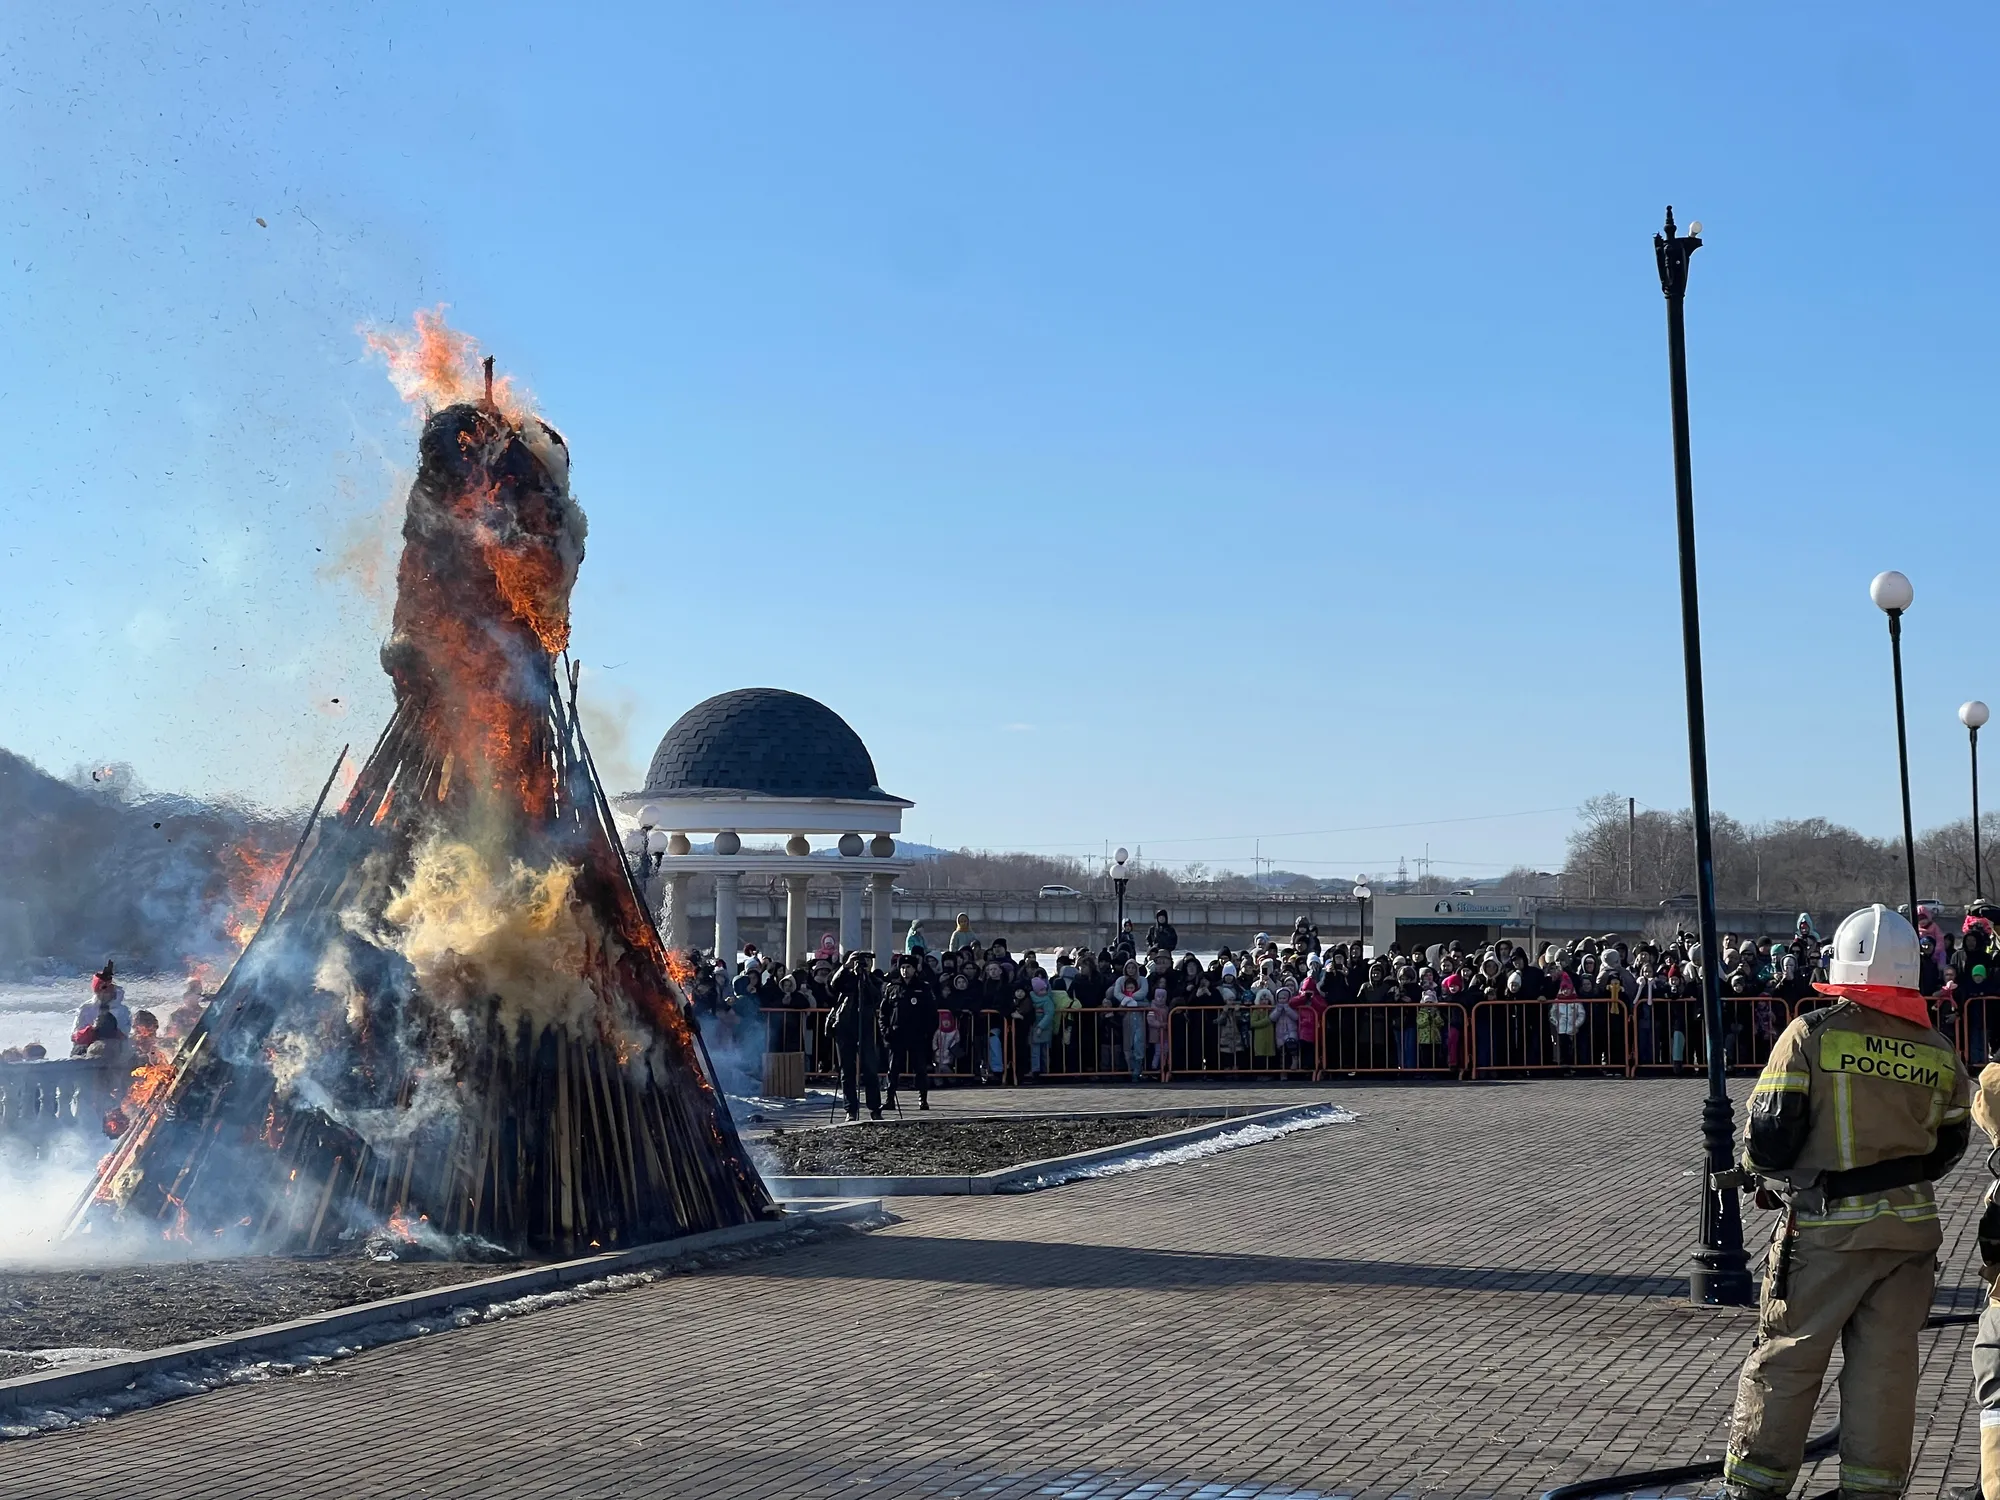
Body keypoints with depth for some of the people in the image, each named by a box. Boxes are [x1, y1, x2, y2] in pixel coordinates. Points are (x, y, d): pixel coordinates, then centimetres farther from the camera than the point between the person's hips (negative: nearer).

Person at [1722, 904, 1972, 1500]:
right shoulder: (1938, 1052, 1)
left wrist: (1772, 1171, 10)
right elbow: (1948, 1146, 11)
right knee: (1887, 1365, 10)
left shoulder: (1811, 1035, -11)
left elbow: (1768, 1139, -12)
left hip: (1826, 1228, -3)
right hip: (1910, 1228, 3)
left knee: (1785, 1360, 6)